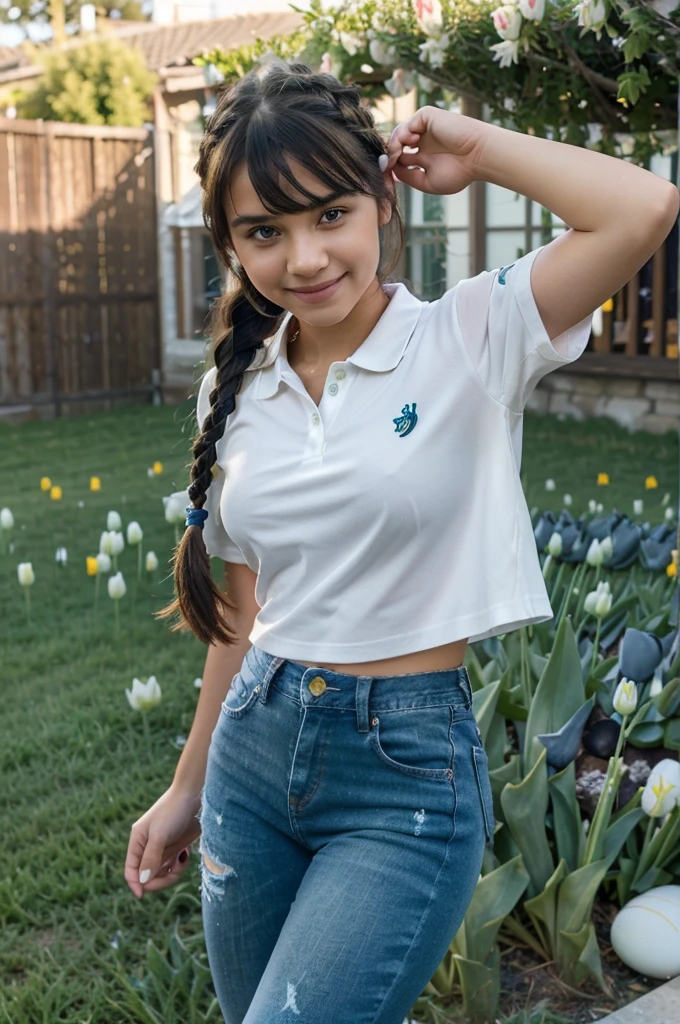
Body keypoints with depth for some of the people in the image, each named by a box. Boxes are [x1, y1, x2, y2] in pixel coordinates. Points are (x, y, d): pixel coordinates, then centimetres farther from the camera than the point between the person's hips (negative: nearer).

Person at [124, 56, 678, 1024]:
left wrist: (473, 146, -12)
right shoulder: (237, 390, 4)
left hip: (408, 772, -5)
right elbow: (244, 611, 12)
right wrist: (189, 789, 17)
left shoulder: (467, 340, -10)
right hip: (254, 753, 6)